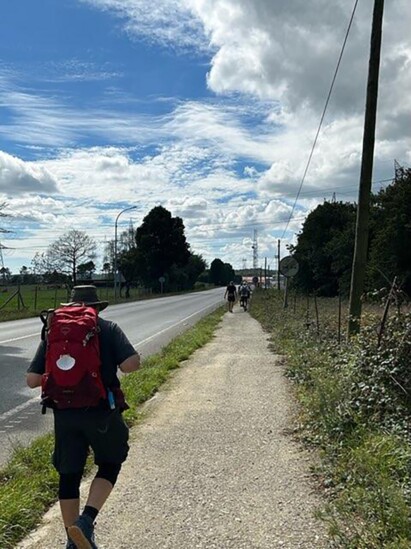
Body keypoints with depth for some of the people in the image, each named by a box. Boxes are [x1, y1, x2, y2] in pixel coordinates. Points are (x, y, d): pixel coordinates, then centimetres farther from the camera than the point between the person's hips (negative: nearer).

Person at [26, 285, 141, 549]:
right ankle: (86, 521, 1)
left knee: (69, 475, 15)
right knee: (110, 465, 18)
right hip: (102, 411, -3)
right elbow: (131, 364, -16)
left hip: (65, 414, 3)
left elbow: (33, 380, 0)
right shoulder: (108, 329, -3)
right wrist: (109, 365, 4)